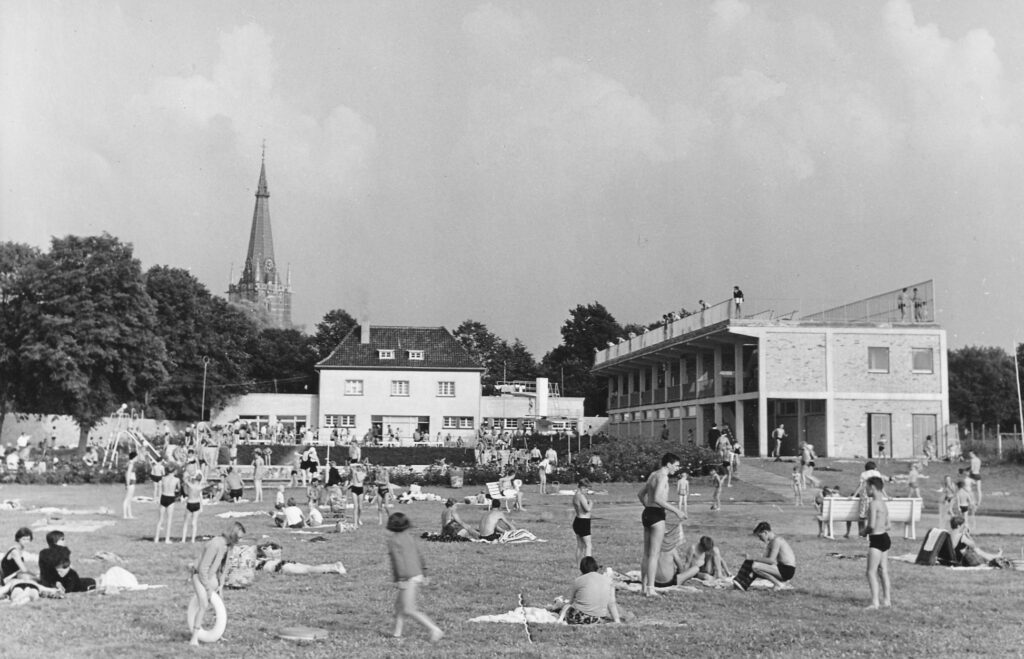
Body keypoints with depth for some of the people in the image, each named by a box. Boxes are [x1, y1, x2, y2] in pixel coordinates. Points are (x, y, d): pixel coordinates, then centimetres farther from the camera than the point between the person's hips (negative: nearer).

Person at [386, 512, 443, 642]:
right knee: (399, 605, 19)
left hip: (408, 579, -9)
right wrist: (423, 573, 20)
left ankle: (435, 630, -15)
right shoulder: (409, 537, 12)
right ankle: (397, 634, 22)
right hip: (417, 575, 9)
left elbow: (398, 559, -19)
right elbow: (419, 556, 15)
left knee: (409, 610, -7)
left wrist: (400, 579, -20)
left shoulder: (392, 540, -11)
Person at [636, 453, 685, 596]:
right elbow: (657, 498, -24)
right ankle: (650, 589, -7)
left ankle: (644, 587, 18)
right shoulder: (663, 476, -12)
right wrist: (675, 510, -21)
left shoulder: (653, 475, 16)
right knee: (654, 554, -7)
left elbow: (640, 494, 24)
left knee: (647, 554, 13)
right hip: (657, 515, -9)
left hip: (647, 513, 9)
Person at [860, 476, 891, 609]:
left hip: (877, 540, -9)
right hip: (885, 538, 9)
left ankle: (875, 602, -9)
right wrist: (869, 530, 15)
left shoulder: (874, 504, -16)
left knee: (871, 572, -6)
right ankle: (887, 600, 19)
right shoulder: (884, 504, 13)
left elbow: (872, 525, -22)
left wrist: (864, 531, -3)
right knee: (883, 571, 15)